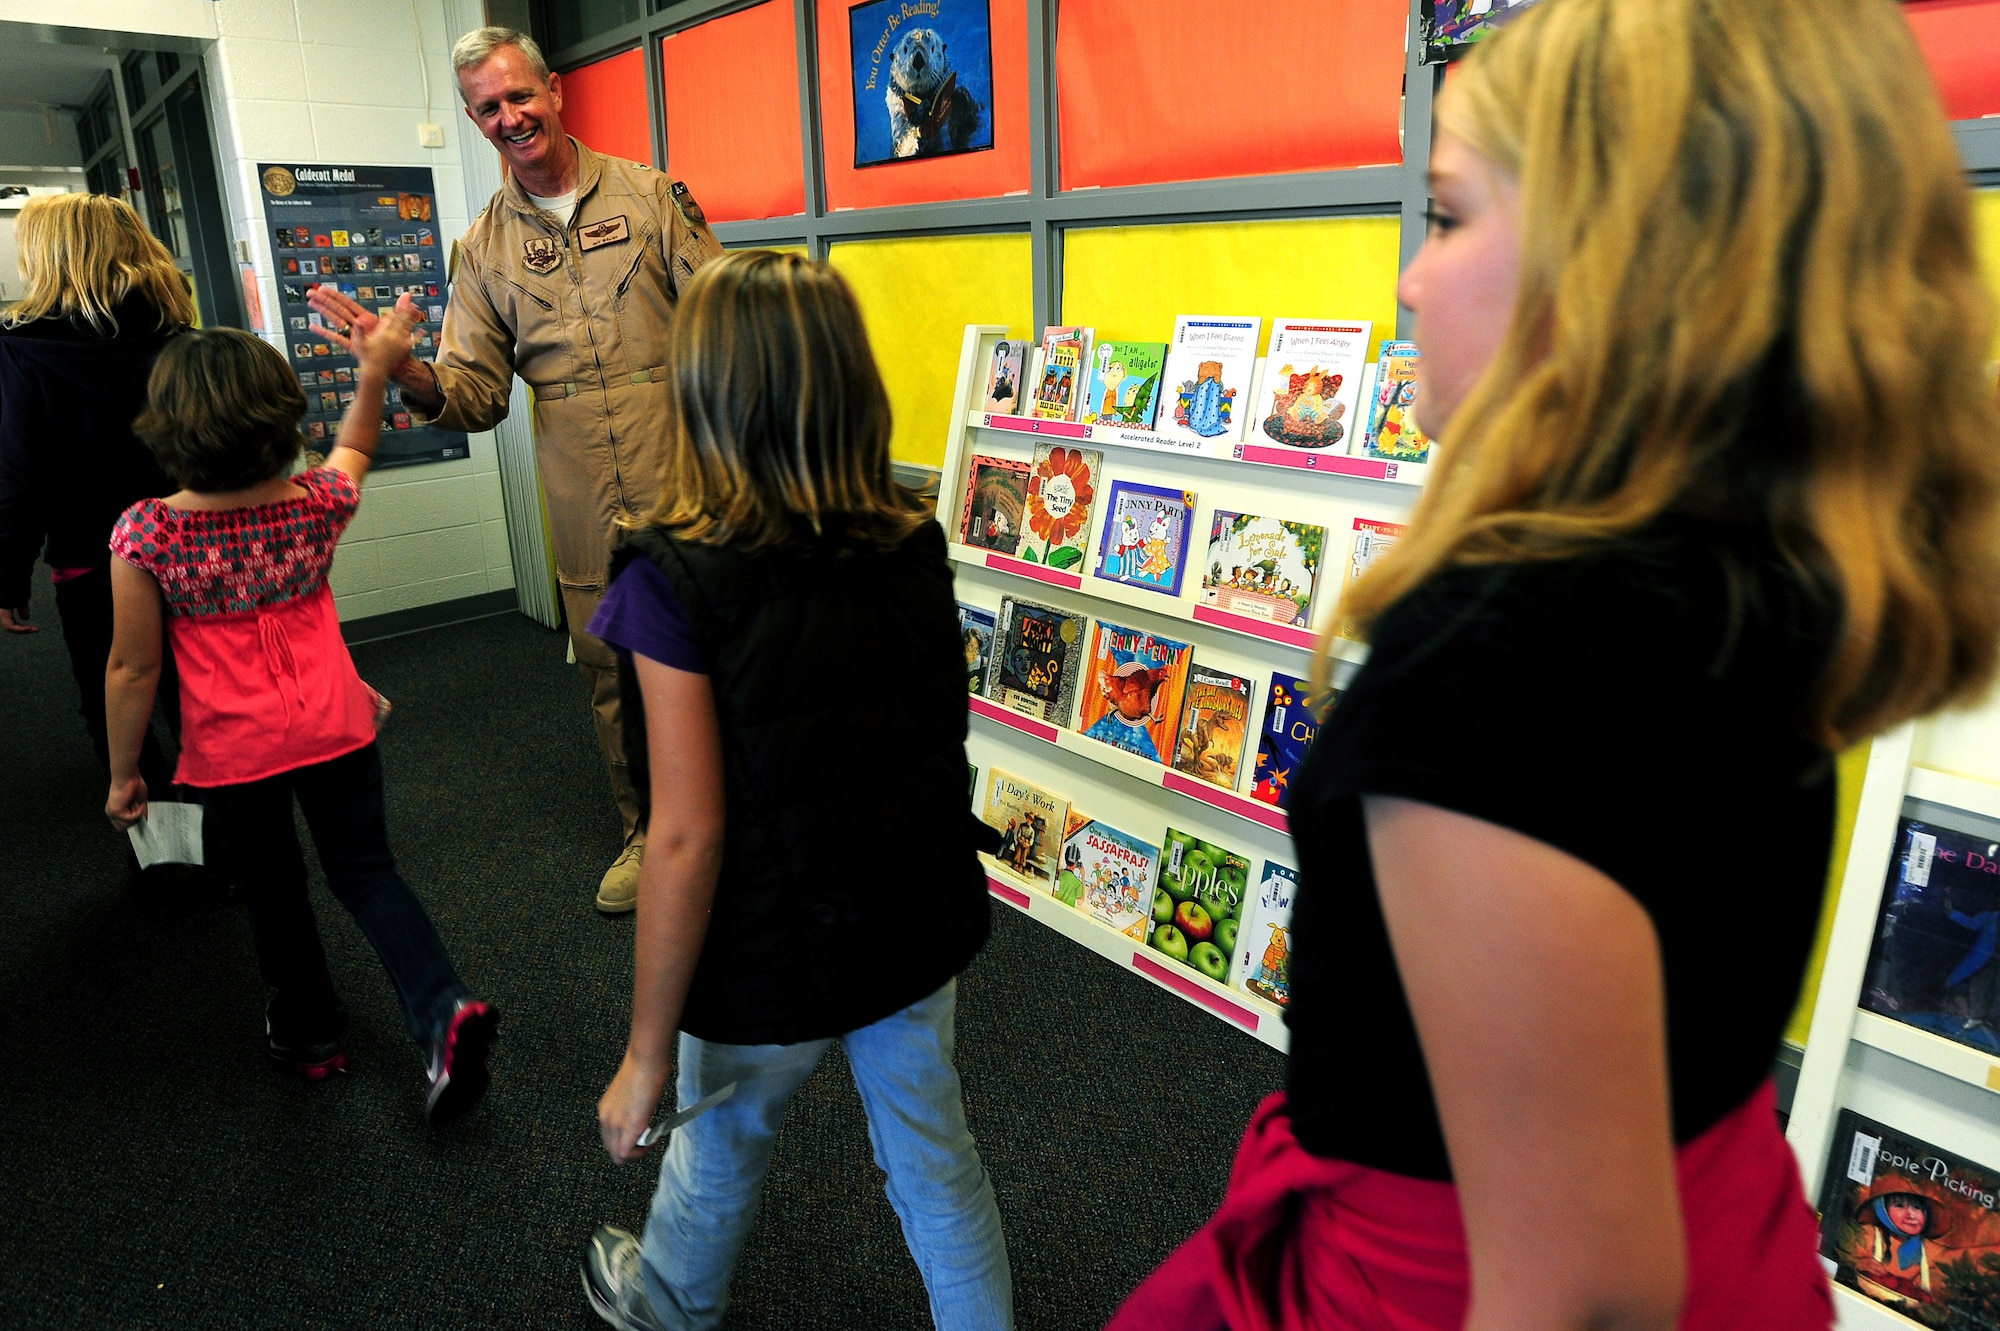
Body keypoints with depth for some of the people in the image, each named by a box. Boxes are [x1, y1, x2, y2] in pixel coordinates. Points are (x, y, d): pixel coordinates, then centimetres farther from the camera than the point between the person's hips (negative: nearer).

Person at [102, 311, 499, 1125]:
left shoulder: (146, 535, -16)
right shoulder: (318, 506, -10)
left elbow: (133, 669, -8)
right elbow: (354, 450, 16)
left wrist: (123, 771, 4)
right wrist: (374, 372, 22)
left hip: (232, 753, -2)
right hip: (335, 727, 2)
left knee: (272, 890, 19)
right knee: (365, 869, 15)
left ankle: (309, 1032, 39)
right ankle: (442, 1008, -3)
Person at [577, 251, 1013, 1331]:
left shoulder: (678, 583, -25)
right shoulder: (915, 545, -10)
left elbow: (687, 839, -23)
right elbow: (928, 742, 3)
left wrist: (644, 1053, -13)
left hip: (770, 964, -3)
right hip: (918, 929, 3)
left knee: (719, 1153, 27)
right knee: (934, 1160, 23)